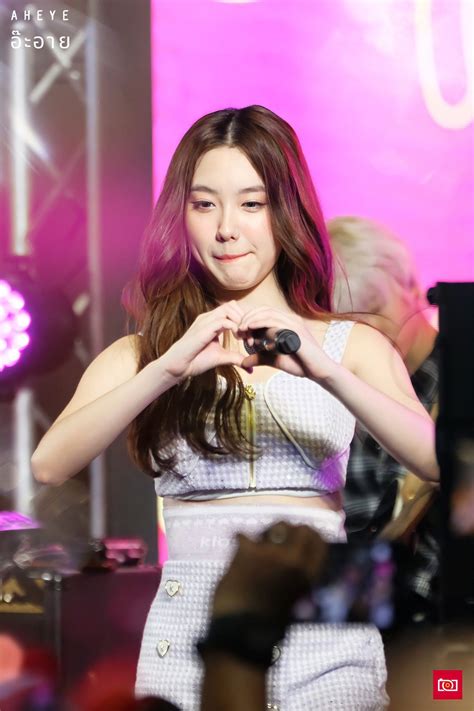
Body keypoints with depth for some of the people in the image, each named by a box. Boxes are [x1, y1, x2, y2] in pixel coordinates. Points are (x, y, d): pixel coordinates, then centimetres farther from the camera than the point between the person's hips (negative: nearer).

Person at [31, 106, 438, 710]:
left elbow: (437, 462, -9)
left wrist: (324, 371, -23)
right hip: (190, 637, 1)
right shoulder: (138, 356, 9)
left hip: (322, 643, 0)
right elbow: (49, 465, -9)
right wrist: (171, 366, -21)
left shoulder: (352, 346, 8)